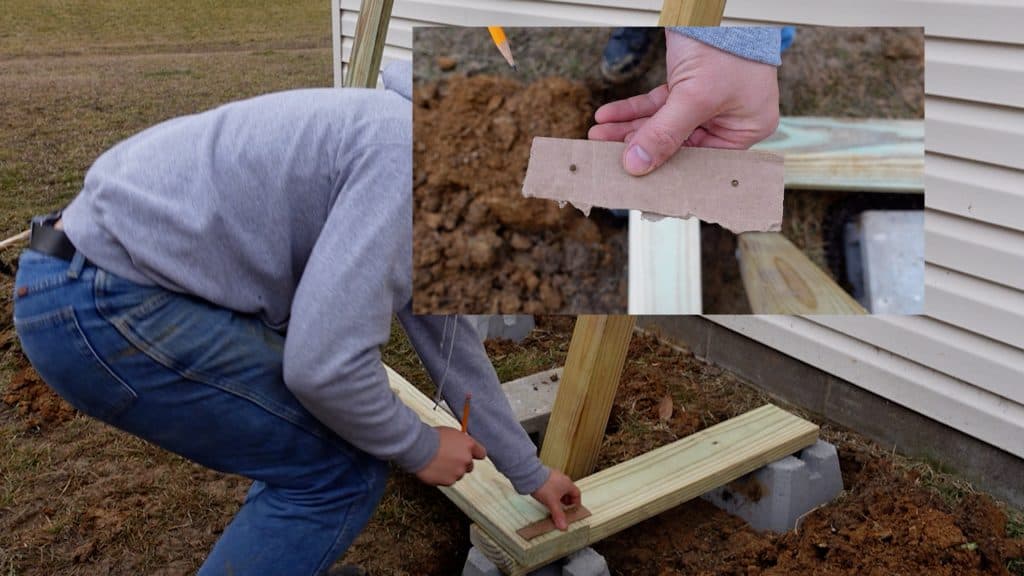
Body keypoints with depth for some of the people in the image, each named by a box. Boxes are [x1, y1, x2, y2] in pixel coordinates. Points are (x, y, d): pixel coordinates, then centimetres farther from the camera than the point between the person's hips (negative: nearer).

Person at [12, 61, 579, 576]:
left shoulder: (445, 194, 12)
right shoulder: (416, 159, -18)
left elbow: (452, 347, 23)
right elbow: (325, 363, -25)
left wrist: (530, 474, 32)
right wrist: (420, 448, -4)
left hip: (109, 274, 10)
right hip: (99, 304, -10)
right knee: (340, 469, -2)